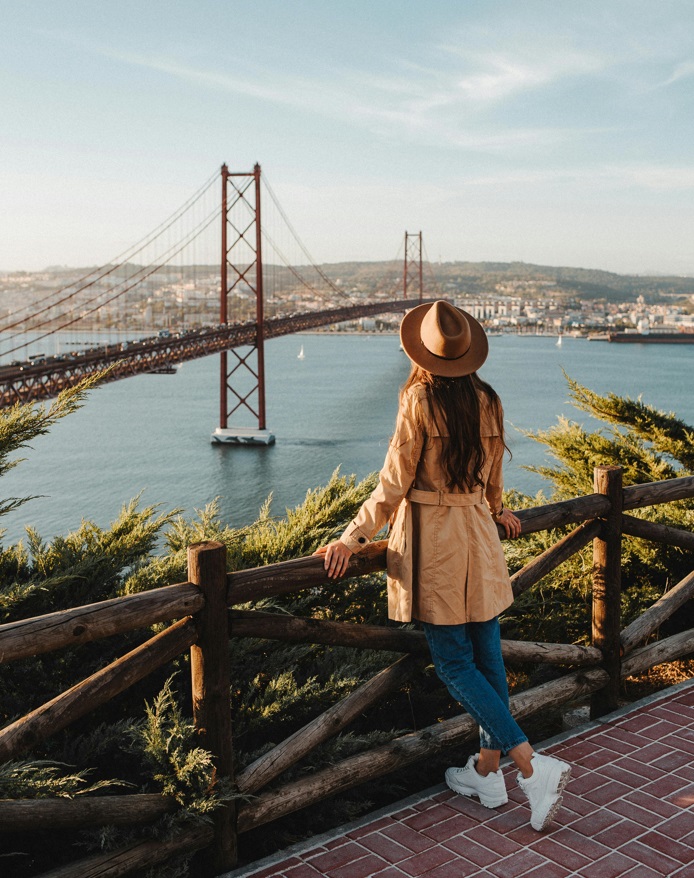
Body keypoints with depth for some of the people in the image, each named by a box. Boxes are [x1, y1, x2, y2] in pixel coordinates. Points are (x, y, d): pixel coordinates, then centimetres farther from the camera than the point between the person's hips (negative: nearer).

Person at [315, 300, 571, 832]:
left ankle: (534, 767, -3)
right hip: (480, 538, 6)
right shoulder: (487, 402, 3)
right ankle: (487, 772, 24)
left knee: (455, 664, 1)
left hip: (433, 541, -6)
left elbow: (394, 484, -14)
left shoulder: (420, 402, -14)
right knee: (487, 655, 12)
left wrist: (353, 538, -9)